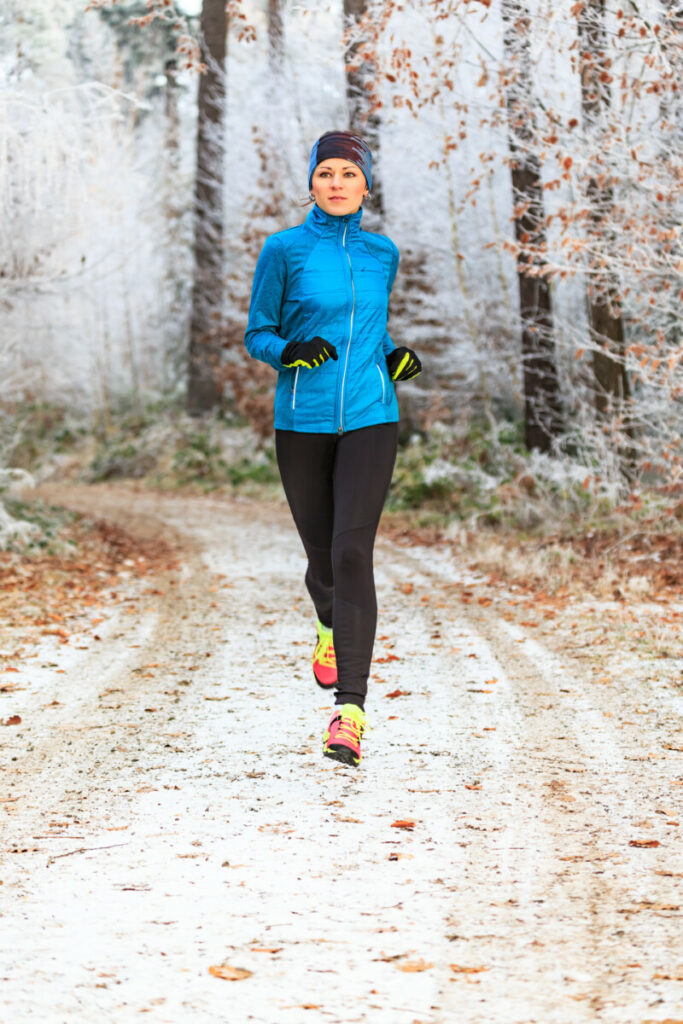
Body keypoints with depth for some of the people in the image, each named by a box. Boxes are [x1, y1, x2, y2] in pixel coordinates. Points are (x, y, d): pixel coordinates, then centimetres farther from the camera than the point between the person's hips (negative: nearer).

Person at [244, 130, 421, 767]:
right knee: (320, 554, 9)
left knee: (353, 552, -15)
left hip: (369, 419, 0)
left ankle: (349, 711, -19)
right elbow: (257, 334, 4)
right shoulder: (284, 250, 1)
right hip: (302, 421, 0)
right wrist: (290, 351, -17)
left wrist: (394, 357, 4)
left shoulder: (382, 254, 9)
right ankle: (329, 625, 48)